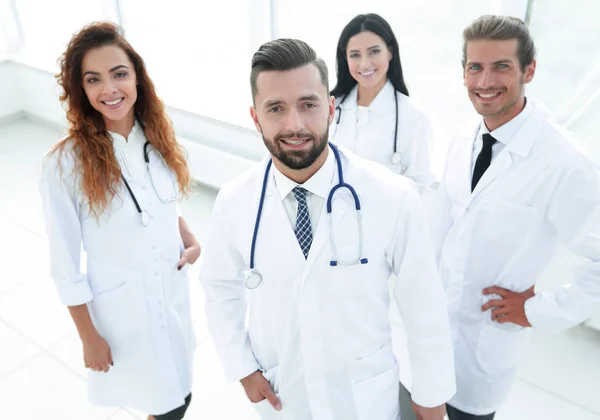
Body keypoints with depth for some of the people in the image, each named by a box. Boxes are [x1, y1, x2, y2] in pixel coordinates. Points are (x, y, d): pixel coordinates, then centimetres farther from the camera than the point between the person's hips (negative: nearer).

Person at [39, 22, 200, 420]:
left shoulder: (157, 137, -6)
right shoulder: (65, 163, -21)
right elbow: (66, 262, -14)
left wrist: (189, 237, -8)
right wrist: (89, 337, -9)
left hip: (174, 288, 5)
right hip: (122, 304, -4)